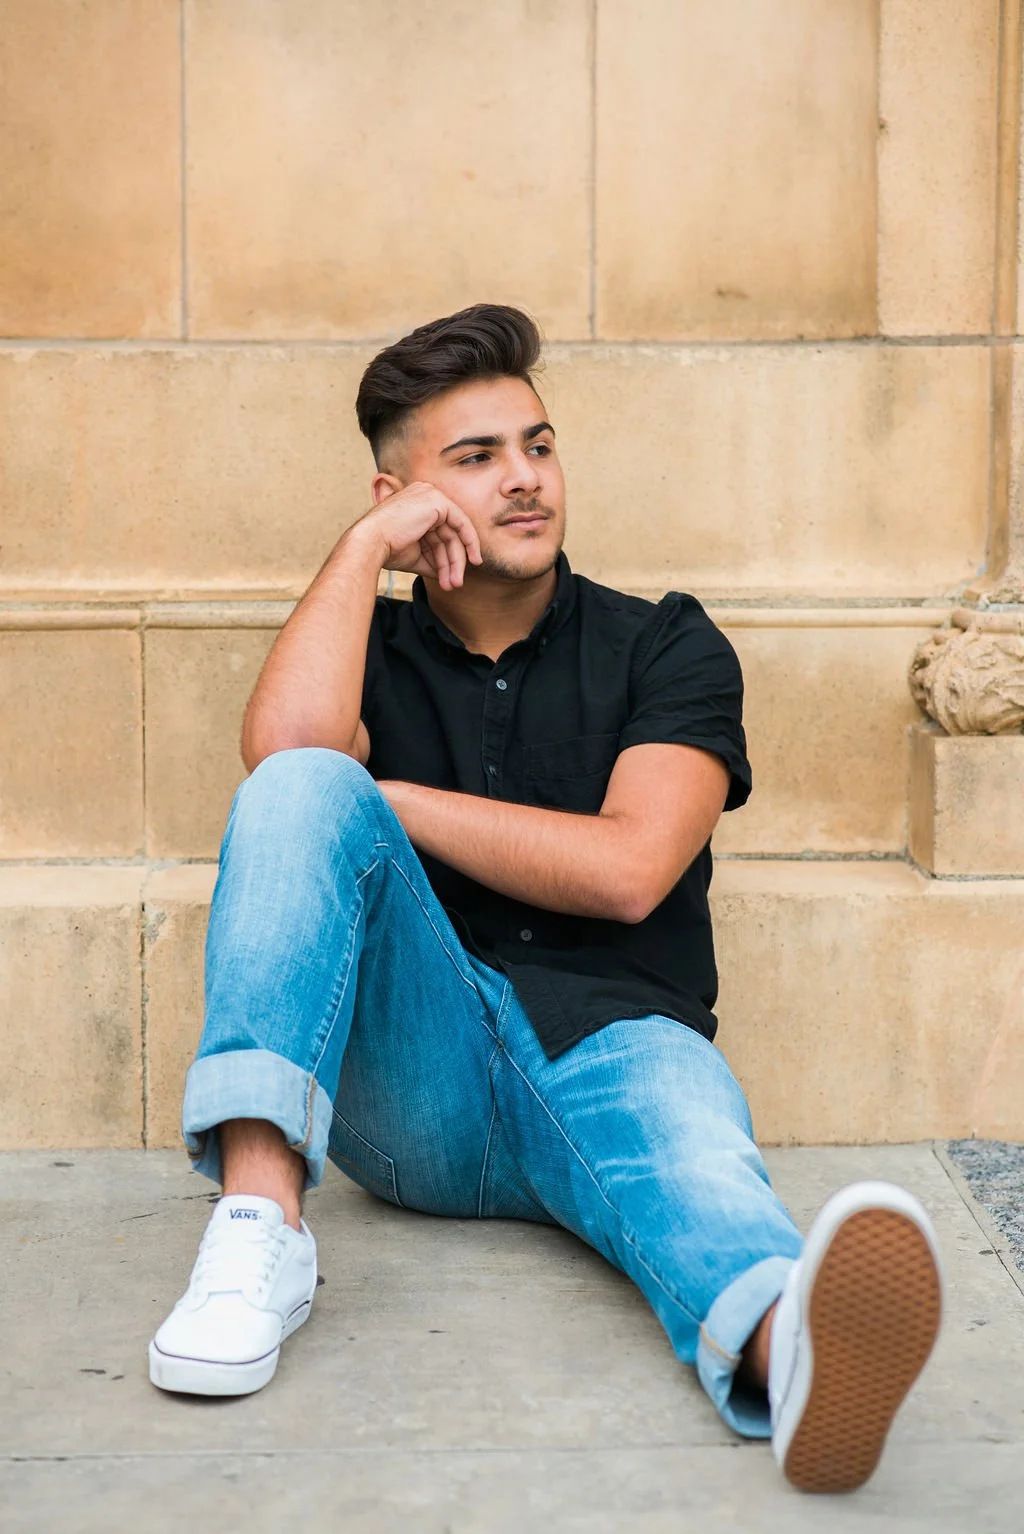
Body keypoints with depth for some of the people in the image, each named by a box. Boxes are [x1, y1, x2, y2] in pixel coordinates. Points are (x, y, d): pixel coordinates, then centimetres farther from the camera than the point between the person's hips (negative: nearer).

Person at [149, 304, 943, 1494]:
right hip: (413, 1074, 2)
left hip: (607, 1047, -1)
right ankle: (259, 1220, -36)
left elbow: (626, 869, -6)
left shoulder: (663, 646, 12)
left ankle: (787, 1345, -74)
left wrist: (382, 800, -1)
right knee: (300, 789, -21)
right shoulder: (366, 651, 16)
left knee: (683, 1118, -37)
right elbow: (284, 749, -10)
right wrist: (366, 545, 0)